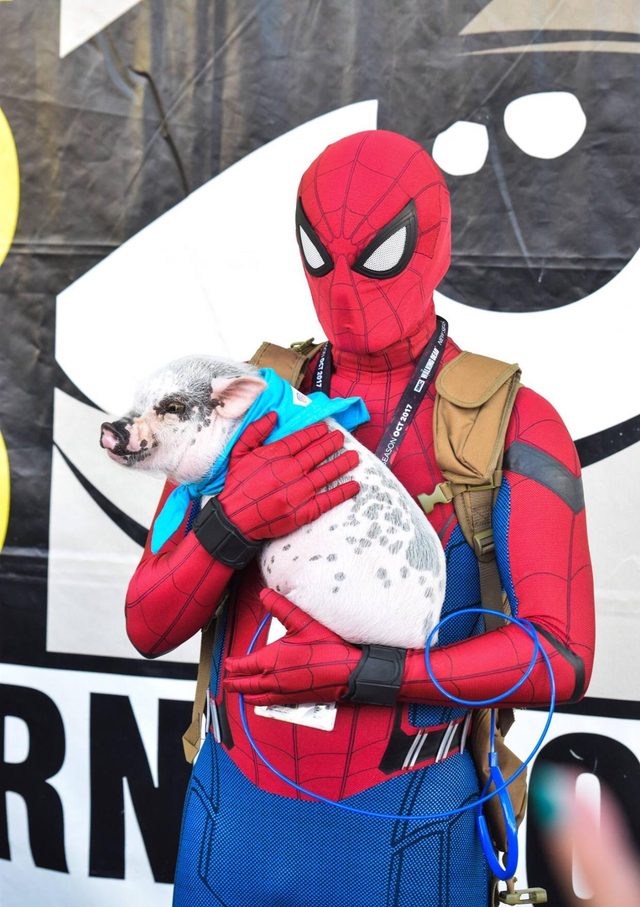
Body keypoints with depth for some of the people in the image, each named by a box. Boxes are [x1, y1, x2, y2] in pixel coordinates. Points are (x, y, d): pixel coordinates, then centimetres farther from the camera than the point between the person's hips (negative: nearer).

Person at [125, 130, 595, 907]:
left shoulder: (511, 425, -9)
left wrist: (356, 672, -23)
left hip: (404, 836, -3)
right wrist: (233, 520, -24)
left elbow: (560, 660, -15)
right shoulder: (252, 409, 1)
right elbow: (150, 627, -4)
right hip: (239, 816, 3)